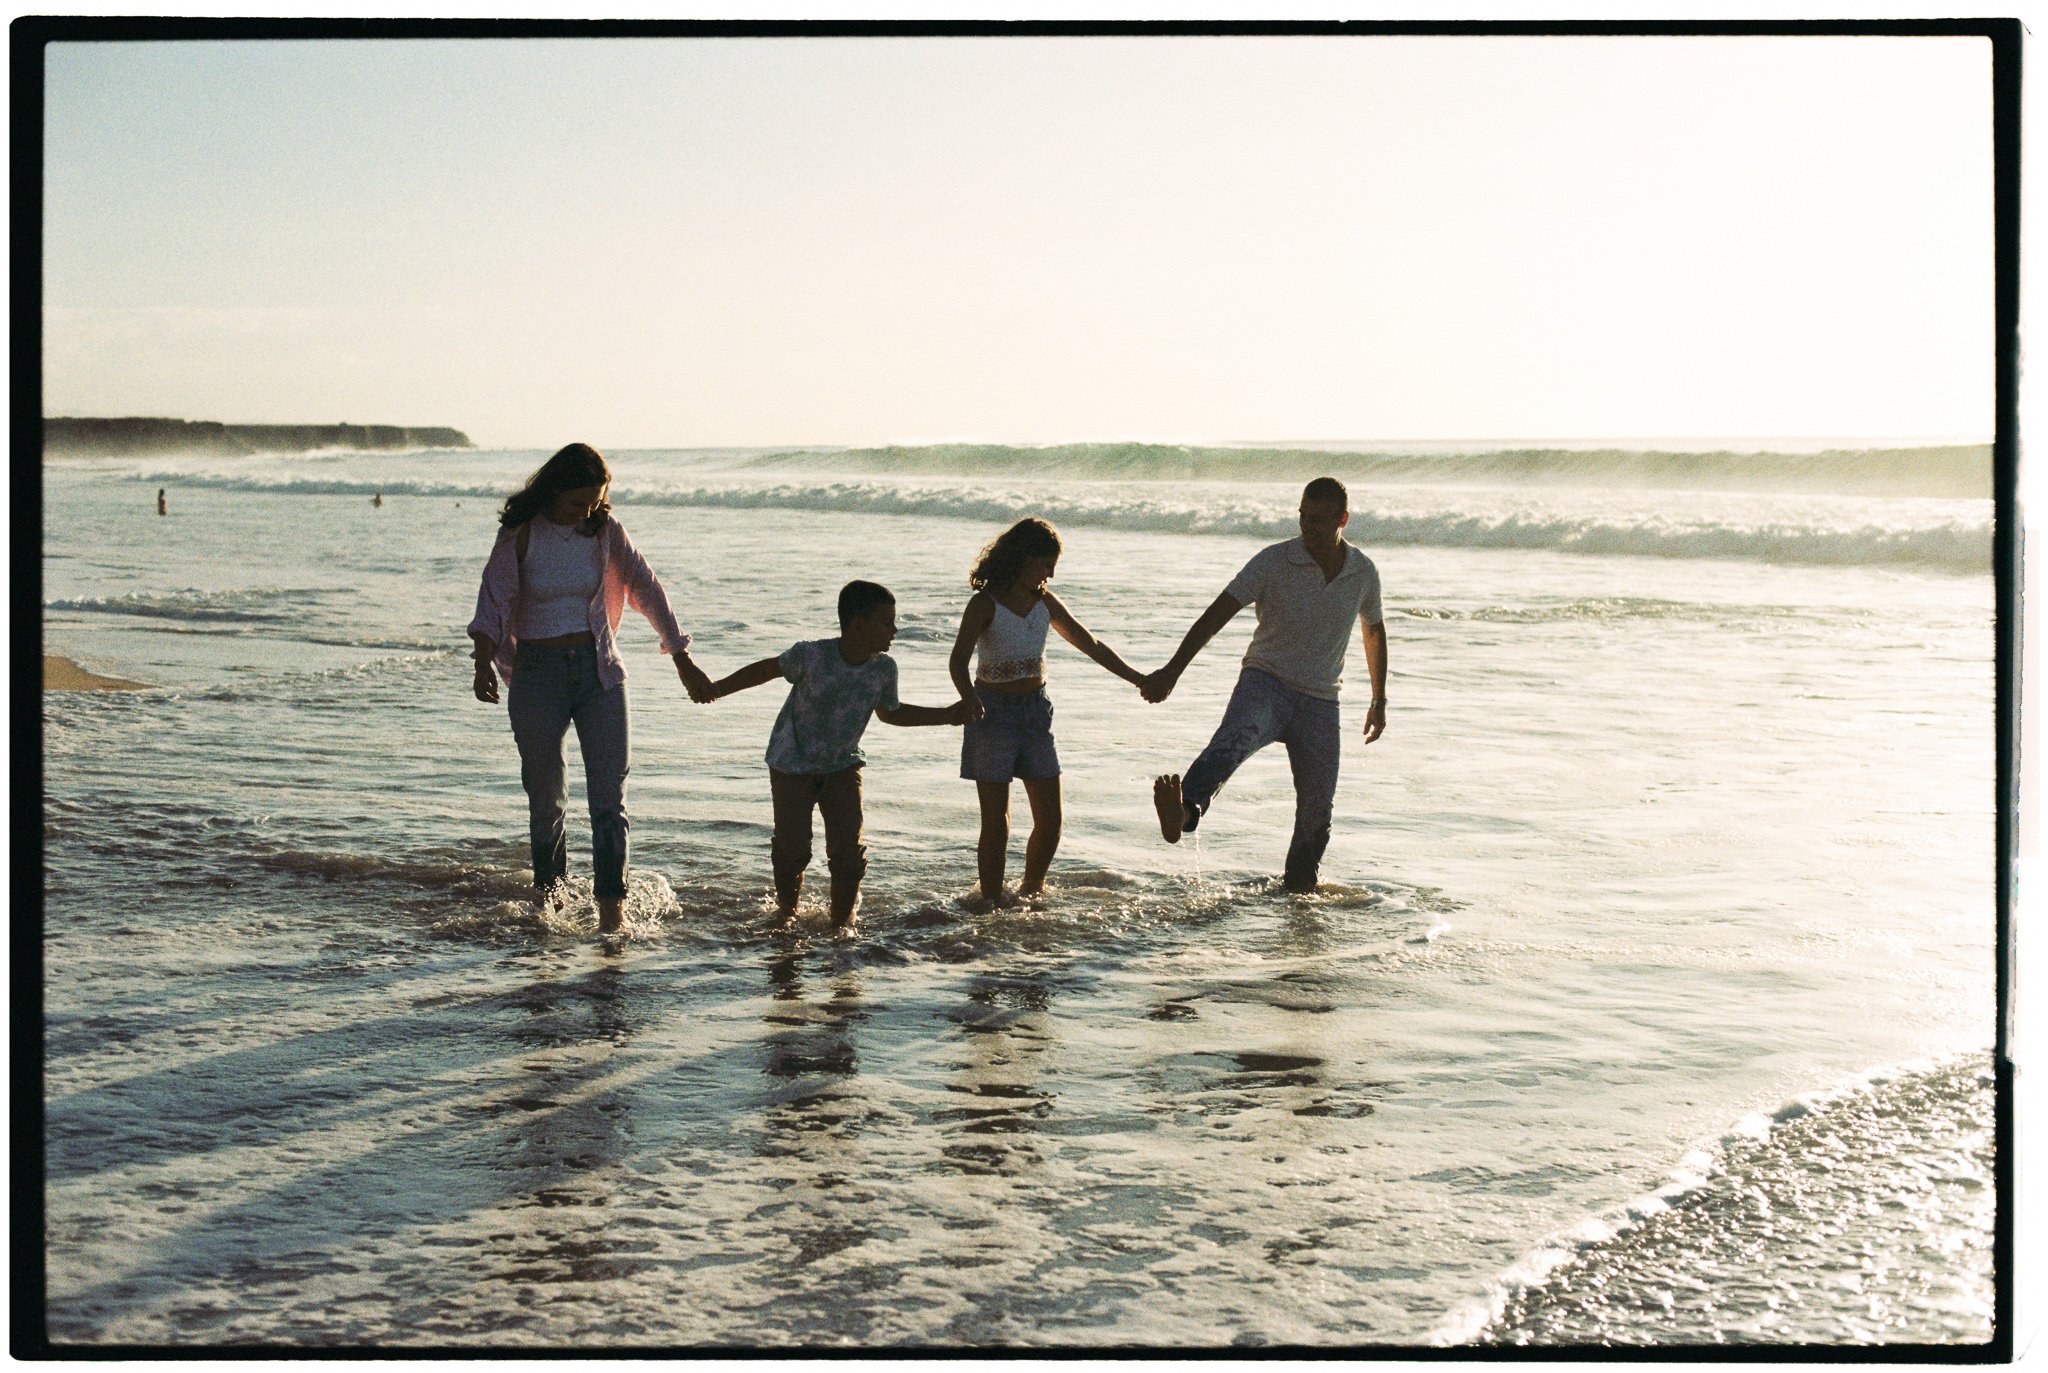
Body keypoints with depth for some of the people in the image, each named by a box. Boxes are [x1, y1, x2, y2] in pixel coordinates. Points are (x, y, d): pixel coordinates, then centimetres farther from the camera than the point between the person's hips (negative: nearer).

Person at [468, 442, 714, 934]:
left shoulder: (605, 531, 1)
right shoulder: (520, 534, -6)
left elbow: (646, 590, 8)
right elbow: (493, 602, -11)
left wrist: (683, 661, 10)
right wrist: (484, 662, -29)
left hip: (598, 670, 1)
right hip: (537, 672, -1)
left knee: (608, 791, -8)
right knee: (544, 792, 7)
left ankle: (611, 910, -9)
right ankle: (547, 889, 27)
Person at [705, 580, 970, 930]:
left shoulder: (884, 668, -11)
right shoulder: (810, 656, -24)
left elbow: (890, 713, 9)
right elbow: (768, 669, -6)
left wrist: (947, 715, 6)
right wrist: (717, 689, -10)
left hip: (843, 766, 3)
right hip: (793, 766, -3)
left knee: (849, 852, -4)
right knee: (793, 848, 1)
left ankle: (842, 921, 14)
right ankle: (787, 913, 27)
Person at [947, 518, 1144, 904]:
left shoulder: (1044, 602, 7)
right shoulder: (986, 603, -11)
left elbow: (1092, 646, 15)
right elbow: (958, 660, -22)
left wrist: (1138, 679, 12)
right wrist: (968, 697, -43)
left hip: (1035, 710, 5)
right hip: (993, 712, -5)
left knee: (1050, 820, 4)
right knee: (996, 823, -2)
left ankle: (1030, 893, 24)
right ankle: (992, 905, 7)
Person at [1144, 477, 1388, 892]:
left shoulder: (1364, 573, 2)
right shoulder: (1273, 562, -9)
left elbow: (1374, 631, 21)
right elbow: (1218, 613, -15)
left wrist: (1379, 700, 26)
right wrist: (1172, 671, -26)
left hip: (1320, 702, 4)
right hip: (1265, 682, -4)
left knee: (1317, 810, 2)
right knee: (1232, 741, -35)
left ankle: (1300, 888, 25)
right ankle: (1183, 814, -61)